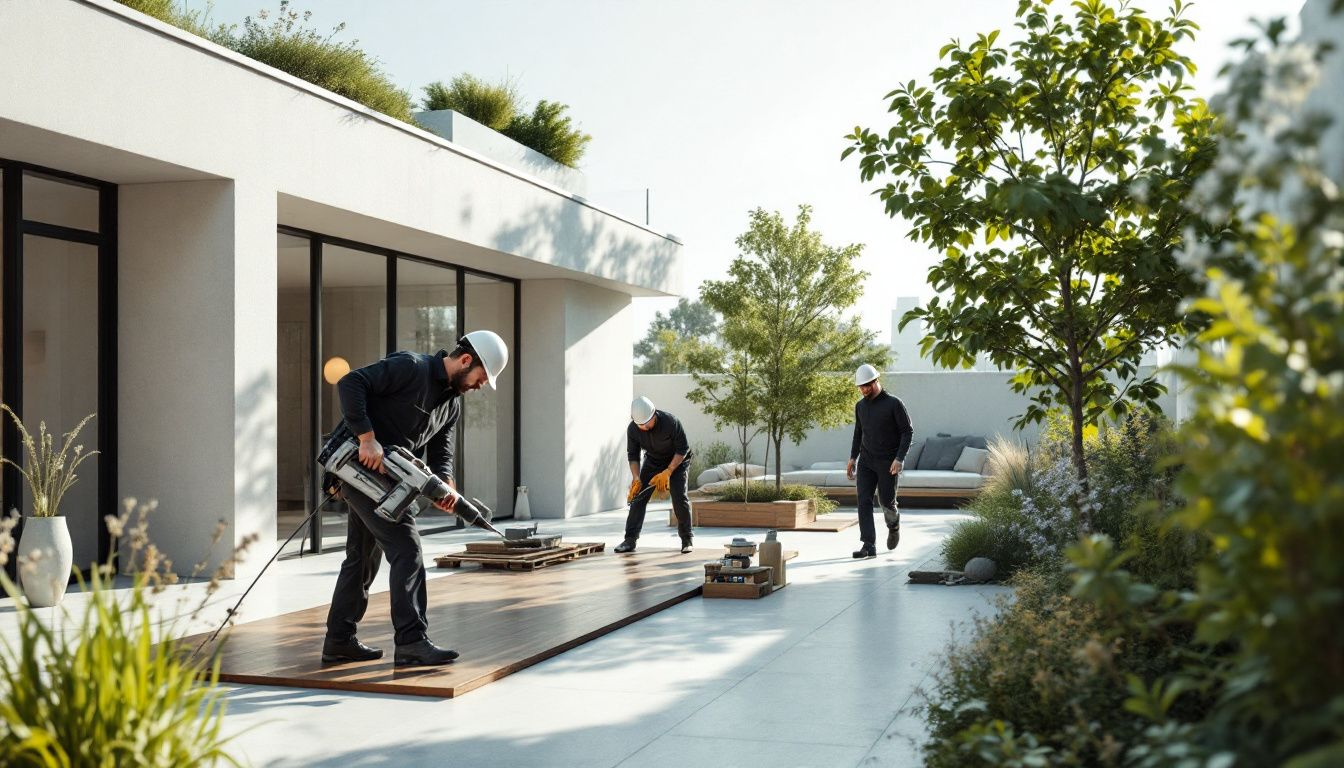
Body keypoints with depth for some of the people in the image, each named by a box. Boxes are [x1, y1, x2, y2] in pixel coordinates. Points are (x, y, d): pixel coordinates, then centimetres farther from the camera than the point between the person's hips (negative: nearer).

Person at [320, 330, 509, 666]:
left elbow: (440, 452, 7)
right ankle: (412, 641, -13)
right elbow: (350, 383, -22)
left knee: (363, 557, 16)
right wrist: (367, 437, -28)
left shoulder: (452, 405, 12)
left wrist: (444, 486, -14)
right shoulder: (411, 367, -15)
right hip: (361, 463, -10)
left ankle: (339, 640, 27)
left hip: (385, 474, 10)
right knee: (406, 548, -14)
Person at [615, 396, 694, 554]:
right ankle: (630, 540, -6)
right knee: (638, 496, -7)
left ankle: (686, 540, -4)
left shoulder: (670, 422, -32)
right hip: (652, 461, 4)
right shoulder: (632, 429, -21)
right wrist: (636, 479, -21)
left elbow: (683, 449, -23)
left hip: (676, 460, -4)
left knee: (679, 497, -16)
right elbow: (633, 455, -8)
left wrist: (668, 472, -28)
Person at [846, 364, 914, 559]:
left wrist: (899, 458, -20)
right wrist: (852, 458, 11)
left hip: (888, 462, -4)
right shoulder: (860, 406, 8)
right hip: (866, 461, 4)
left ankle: (893, 524, 37)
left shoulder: (894, 403, -9)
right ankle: (869, 546, -11)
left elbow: (908, 432, -10)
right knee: (864, 501, -9)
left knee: (886, 501, 2)